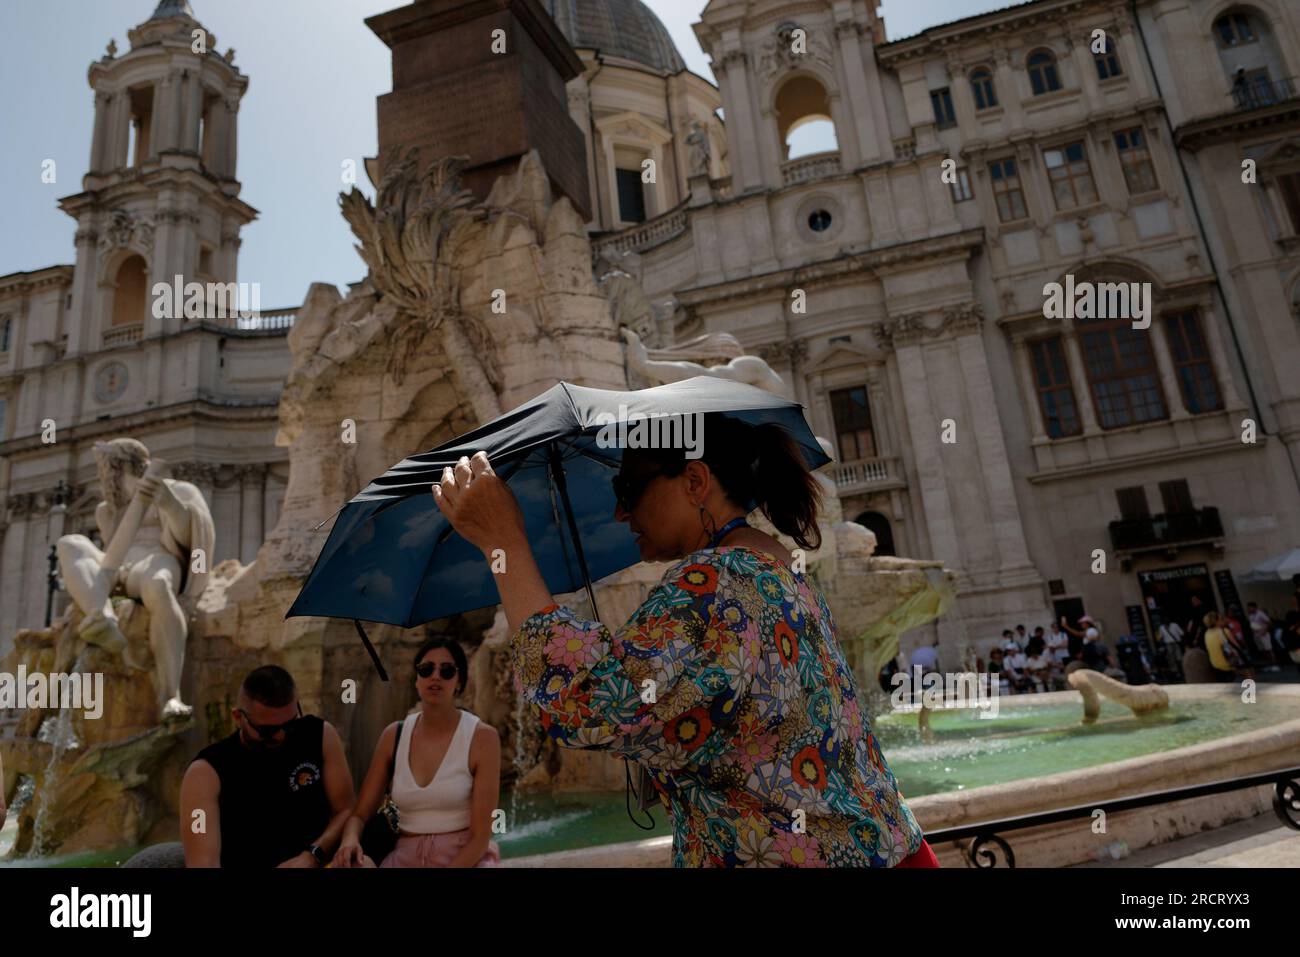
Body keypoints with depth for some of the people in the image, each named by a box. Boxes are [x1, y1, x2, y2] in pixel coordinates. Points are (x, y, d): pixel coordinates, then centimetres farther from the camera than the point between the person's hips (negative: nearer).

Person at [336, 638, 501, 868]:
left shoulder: (482, 737, -10)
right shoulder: (393, 735, 5)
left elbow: (481, 836, -12)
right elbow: (360, 814, 6)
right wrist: (350, 840, -17)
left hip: (466, 858, -3)